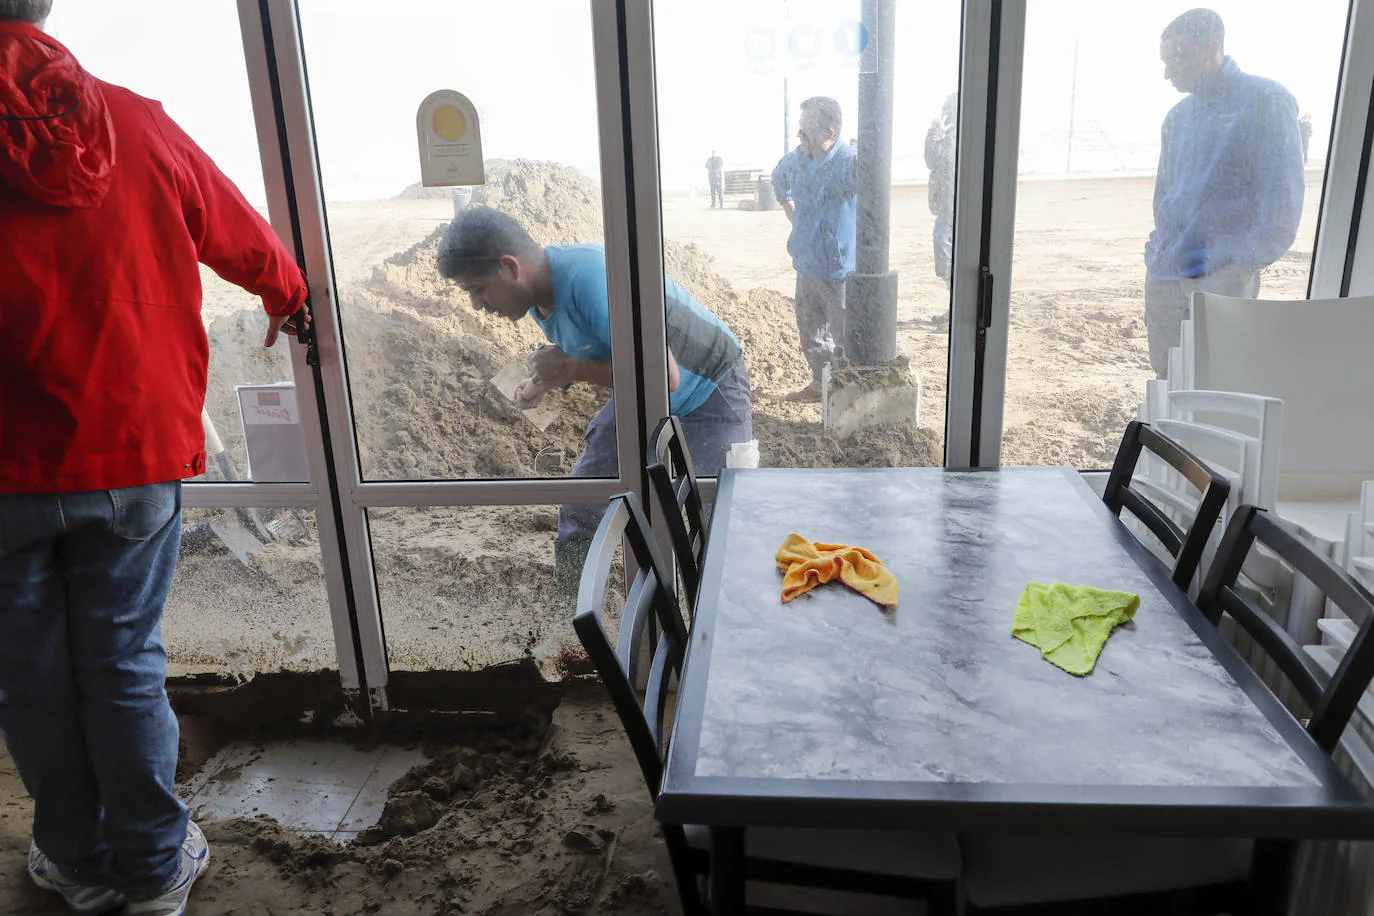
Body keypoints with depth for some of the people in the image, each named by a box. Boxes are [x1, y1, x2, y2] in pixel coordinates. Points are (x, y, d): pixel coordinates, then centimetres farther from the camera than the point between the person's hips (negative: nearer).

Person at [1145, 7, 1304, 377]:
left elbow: (1283, 198, -7)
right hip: (1163, 275, 6)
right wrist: (1159, 253, 13)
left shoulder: (1264, 101, -1)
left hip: (1221, 275, -6)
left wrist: (1243, 266, -14)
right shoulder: (1178, 116, 18)